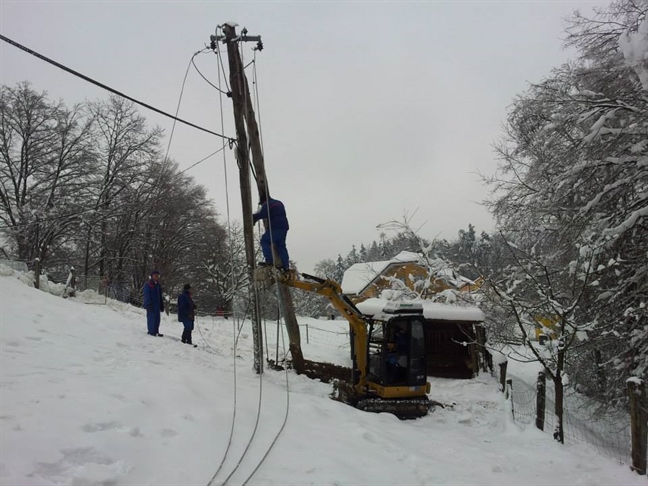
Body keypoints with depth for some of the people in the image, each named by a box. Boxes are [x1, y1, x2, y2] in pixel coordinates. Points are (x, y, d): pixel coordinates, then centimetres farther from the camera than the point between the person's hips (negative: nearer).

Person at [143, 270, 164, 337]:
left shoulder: (158, 285, 16)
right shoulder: (148, 285, -6)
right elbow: (147, 296, -12)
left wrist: (162, 305, 17)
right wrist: (149, 304, -19)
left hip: (157, 305, 8)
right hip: (151, 306, -7)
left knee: (157, 319, 9)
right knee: (151, 318, -7)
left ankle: (156, 332, 17)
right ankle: (152, 332, -1)